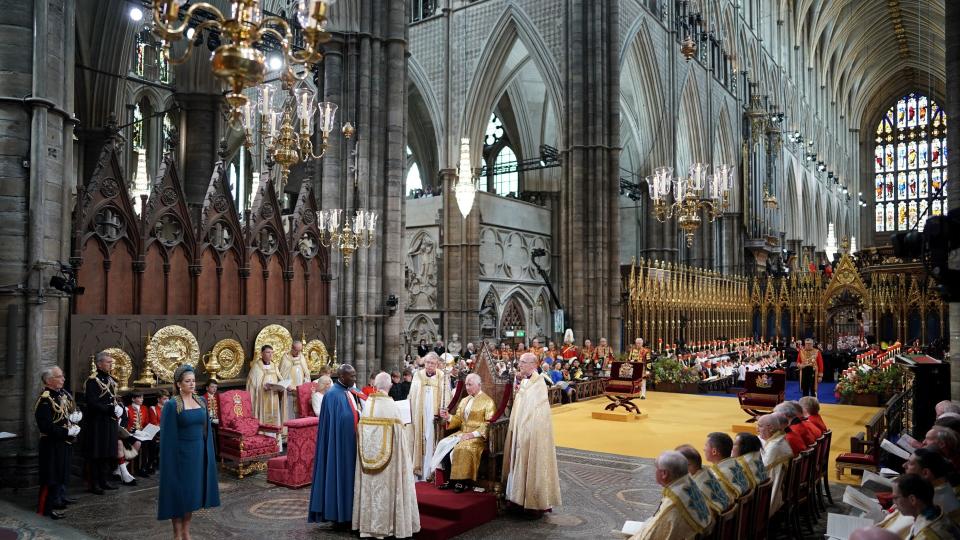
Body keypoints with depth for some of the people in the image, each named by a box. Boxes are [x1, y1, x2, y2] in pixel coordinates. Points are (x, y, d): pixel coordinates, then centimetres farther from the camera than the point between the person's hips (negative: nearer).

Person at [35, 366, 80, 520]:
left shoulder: (64, 393, 6)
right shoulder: (44, 401, -21)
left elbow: (75, 410, 17)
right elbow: (46, 427, -24)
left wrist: (76, 416, -5)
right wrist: (67, 432, -21)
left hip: (65, 443, 9)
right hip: (52, 445, -9)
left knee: (63, 471, 21)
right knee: (51, 476, -2)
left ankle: (61, 497, 36)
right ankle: (47, 508, 7)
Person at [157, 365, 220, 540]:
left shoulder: (201, 401, 5)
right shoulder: (172, 405, -11)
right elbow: (168, 435, -11)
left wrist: (208, 452, 8)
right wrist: (170, 459, -14)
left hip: (198, 453, 5)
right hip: (181, 453, -5)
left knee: (192, 492, 12)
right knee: (179, 493, 4)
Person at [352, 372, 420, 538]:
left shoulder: (367, 404, -1)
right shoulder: (391, 405, -14)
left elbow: (361, 431, 2)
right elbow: (397, 434, -12)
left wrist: (369, 451, 13)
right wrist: (403, 457, -1)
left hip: (368, 453, 4)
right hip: (387, 456, -4)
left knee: (370, 486, 13)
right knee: (384, 487, 5)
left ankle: (367, 523, 21)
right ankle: (382, 526, 12)